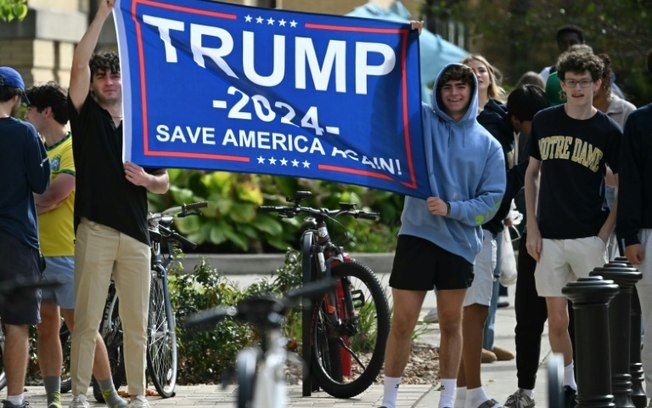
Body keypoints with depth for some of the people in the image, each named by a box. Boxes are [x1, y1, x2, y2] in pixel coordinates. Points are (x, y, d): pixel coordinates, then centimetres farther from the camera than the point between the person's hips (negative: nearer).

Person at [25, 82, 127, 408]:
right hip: (37, 252, 7)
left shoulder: (74, 149, -7)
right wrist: (36, 201, -4)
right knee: (46, 328, 5)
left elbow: (53, 198, -16)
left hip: (66, 253, -7)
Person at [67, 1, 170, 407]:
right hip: (94, 231, -3)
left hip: (135, 234, 3)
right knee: (86, 320, -5)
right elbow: (79, 64, -8)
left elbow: (164, 182, 18)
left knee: (136, 323, 5)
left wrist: (146, 179, -6)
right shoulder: (86, 116, 6)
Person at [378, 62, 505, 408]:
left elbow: (491, 199, 0)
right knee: (402, 323, -1)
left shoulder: (488, 145, 5)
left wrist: (451, 208, -14)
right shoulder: (422, 120, 3)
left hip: (459, 241, 1)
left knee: (451, 324, 9)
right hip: (416, 236, -1)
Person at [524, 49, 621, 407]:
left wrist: (605, 234, -8)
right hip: (550, 238, 2)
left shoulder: (608, 131, -2)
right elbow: (531, 173, 12)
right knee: (557, 319, 4)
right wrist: (532, 227, 5)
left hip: (589, 238, -2)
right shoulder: (545, 122, 5)